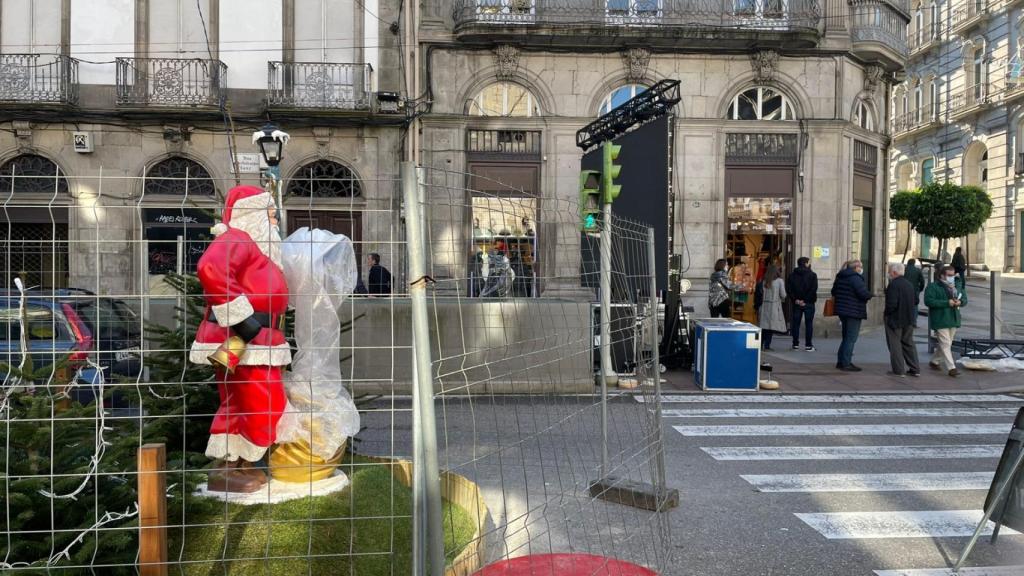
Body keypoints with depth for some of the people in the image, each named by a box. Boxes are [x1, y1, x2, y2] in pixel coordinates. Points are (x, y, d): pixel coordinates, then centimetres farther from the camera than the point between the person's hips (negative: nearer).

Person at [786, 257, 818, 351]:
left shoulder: (792, 275, 4)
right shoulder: (812, 275, -5)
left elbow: (788, 288, -4)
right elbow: (813, 289, -14)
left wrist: (795, 299, -5)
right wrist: (805, 300, -11)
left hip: (796, 303, 3)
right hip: (808, 303, -3)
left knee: (796, 323, 8)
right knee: (809, 324, 2)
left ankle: (795, 344, 8)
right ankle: (808, 345, 2)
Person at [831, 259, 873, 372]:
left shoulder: (840, 277, 11)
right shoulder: (855, 278, -17)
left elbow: (834, 291, 19)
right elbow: (863, 293, -23)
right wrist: (869, 295, -3)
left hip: (842, 311, 9)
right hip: (854, 312, -9)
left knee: (846, 337, 18)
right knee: (851, 338, -3)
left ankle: (841, 361, 21)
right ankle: (846, 364, -2)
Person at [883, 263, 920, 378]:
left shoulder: (893, 285, -19)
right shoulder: (909, 284, 8)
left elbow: (892, 304, -26)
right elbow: (916, 301, 15)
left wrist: (887, 312, -9)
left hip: (894, 320, -8)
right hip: (908, 320, 8)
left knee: (895, 345, 1)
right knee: (909, 343, 17)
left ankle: (899, 370, 2)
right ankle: (915, 369, 20)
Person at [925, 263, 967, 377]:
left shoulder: (957, 286, 12)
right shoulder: (933, 287, -10)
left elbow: (965, 298, 14)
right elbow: (928, 301, -21)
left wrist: (960, 302, -11)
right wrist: (947, 303, -24)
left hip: (953, 320, 7)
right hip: (940, 320, -7)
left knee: (947, 343, 15)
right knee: (945, 344, -10)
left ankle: (934, 361, 32)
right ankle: (951, 368, -10)